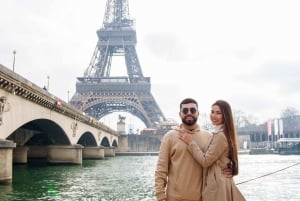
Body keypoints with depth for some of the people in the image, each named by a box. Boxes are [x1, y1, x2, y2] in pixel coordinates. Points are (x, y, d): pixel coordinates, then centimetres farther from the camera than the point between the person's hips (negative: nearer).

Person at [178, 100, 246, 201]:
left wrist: (191, 142, -11)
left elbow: (205, 161, -18)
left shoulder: (221, 135, -18)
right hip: (215, 182, 10)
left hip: (217, 183, -10)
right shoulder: (218, 134, 13)